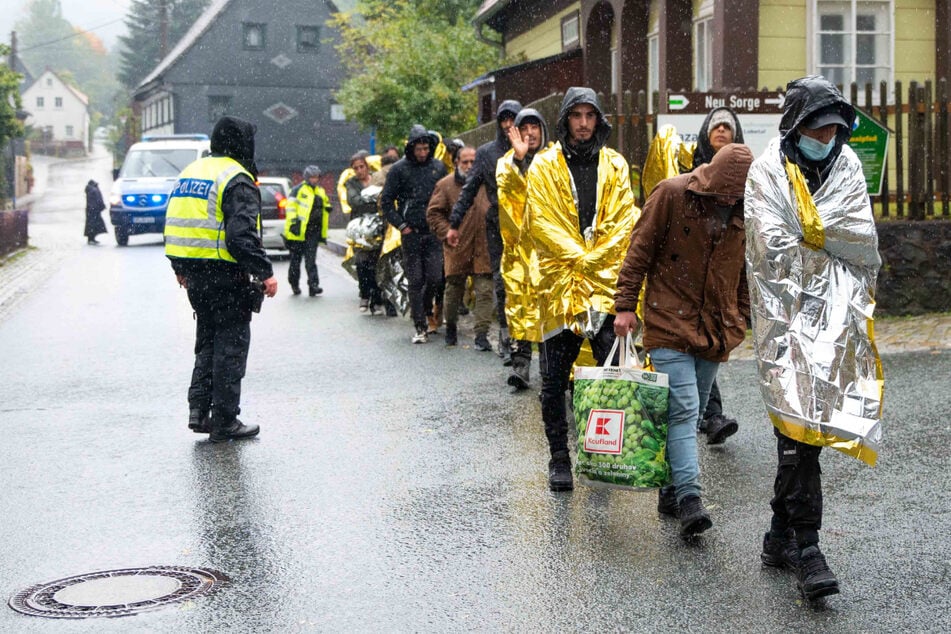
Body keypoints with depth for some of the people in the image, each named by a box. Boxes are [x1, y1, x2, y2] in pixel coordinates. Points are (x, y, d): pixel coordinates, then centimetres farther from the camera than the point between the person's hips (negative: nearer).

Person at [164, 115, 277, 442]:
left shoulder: (190, 171, 15)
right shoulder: (237, 180, -12)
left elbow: (174, 223, 20)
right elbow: (242, 234, -22)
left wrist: (180, 269, 28)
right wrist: (265, 272, -18)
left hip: (194, 275, 8)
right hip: (225, 276, -8)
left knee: (208, 341, 19)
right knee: (231, 345, 0)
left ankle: (198, 409, 12)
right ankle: (224, 421, 4)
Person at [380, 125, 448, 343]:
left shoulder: (439, 167, 8)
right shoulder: (399, 169, -1)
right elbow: (386, 201, 2)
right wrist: (401, 225, -4)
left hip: (433, 233, 2)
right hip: (411, 233, -2)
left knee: (435, 278, -3)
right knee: (416, 281, -1)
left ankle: (421, 311, 24)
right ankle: (419, 327, 3)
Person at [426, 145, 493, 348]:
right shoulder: (446, 185, -1)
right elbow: (433, 213, 3)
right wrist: (447, 233, -6)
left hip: (484, 248, 1)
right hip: (457, 248, -1)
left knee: (485, 290, -5)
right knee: (454, 291, 10)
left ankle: (481, 334, -1)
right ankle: (451, 327, 31)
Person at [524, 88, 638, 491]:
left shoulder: (615, 165, 10)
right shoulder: (544, 166, 4)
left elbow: (625, 221, 4)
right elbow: (539, 221, -3)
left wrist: (593, 259, -7)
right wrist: (577, 256, -10)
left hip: (606, 281, 1)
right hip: (558, 283, -1)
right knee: (554, 379, 2)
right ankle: (559, 458, 12)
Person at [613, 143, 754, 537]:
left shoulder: (746, 210, 2)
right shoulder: (672, 195, -10)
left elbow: (748, 268, 16)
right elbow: (640, 250, -5)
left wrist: (740, 316, 16)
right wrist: (625, 305, -5)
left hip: (715, 328, 4)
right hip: (670, 322, -4)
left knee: (692, 414, 9)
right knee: (683, 409, -13)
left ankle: (671, 487, 20)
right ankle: (689, 497, -17)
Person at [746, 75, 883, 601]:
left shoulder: (846, 167, 11)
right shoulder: (768, 172, -3)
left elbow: (864, 241, -2)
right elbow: (773, 248, -14)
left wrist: (805, 229, -9)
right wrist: (832, 248, -8)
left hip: (836, 316, 4)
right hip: (789, 314, -4)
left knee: (799, 426, 9)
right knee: (800, 421, -13)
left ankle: (780, 536, 21)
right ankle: (805, 545, -11)